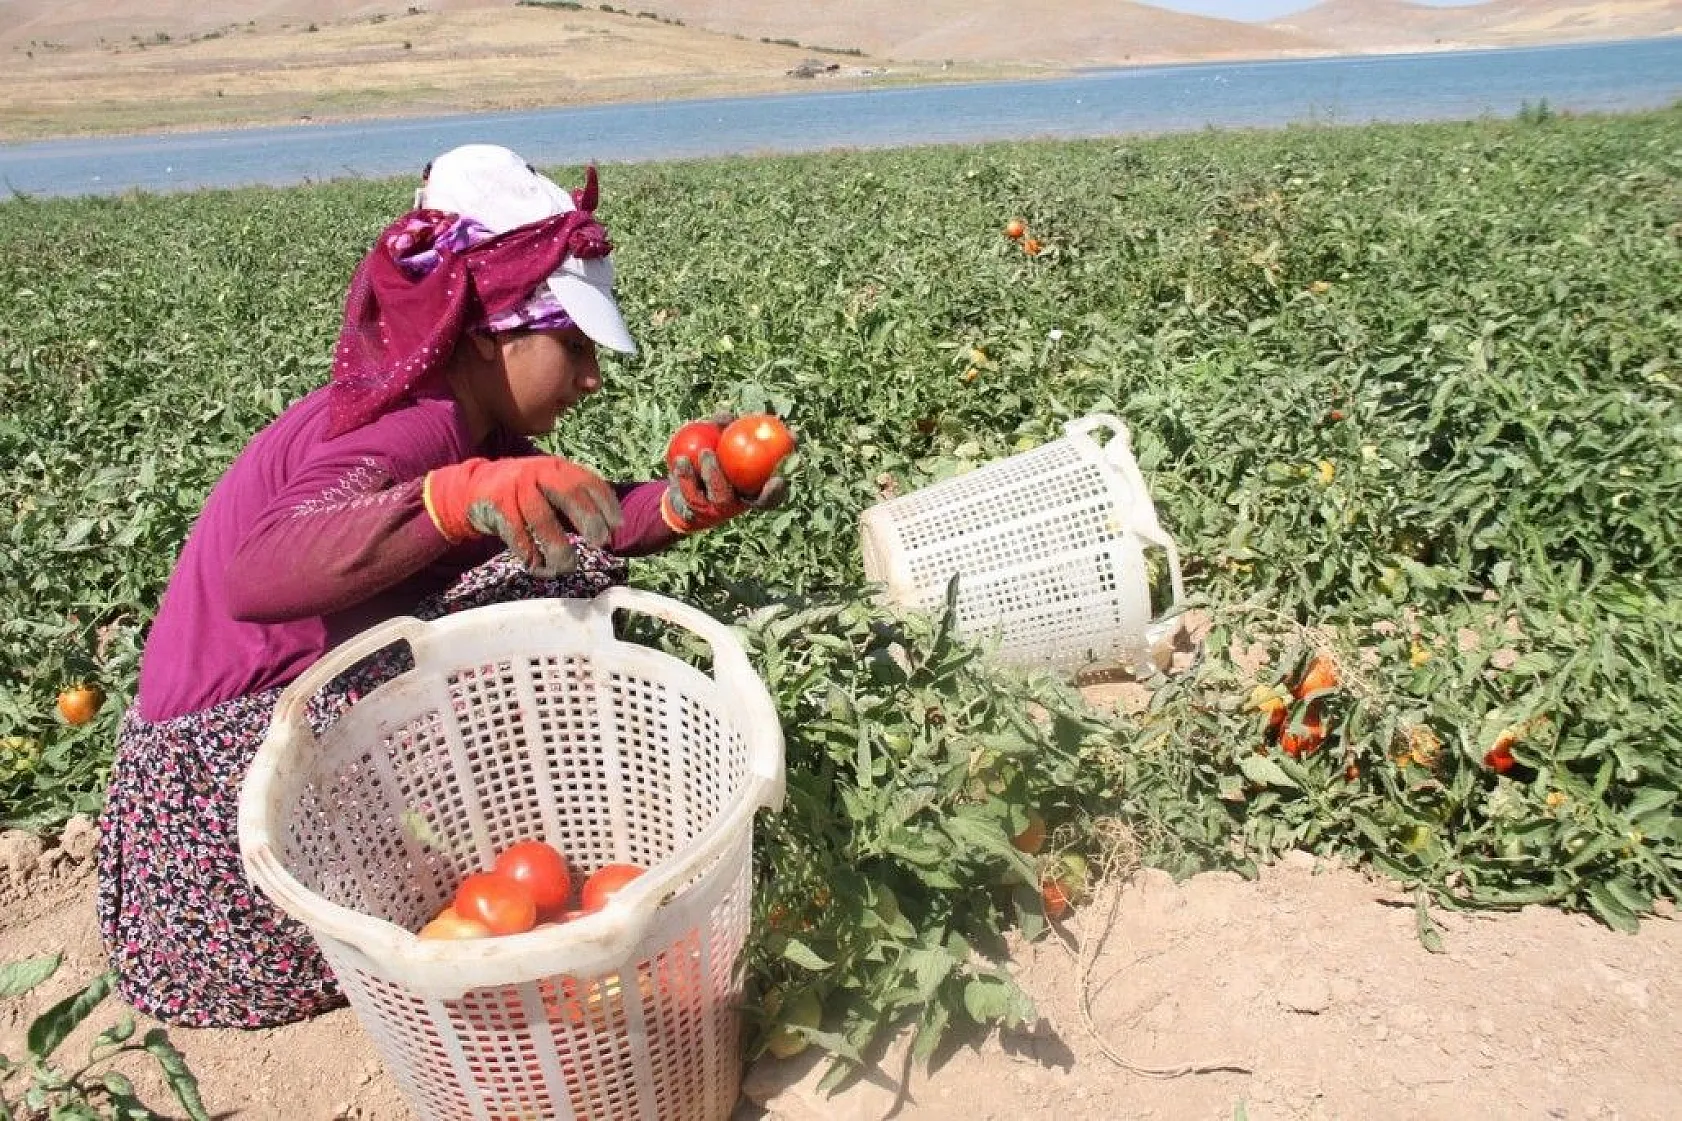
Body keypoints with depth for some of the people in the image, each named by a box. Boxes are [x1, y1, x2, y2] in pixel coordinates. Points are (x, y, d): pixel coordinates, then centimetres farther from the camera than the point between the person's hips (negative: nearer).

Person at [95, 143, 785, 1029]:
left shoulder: (468, 424, 0)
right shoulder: (414, 429, -28)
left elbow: (560, 522, -2)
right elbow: (258, 574, -44)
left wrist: (680, 505, -19)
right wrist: (460, 496, -57)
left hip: (315, 701, 9)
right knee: (545, 592, -24)